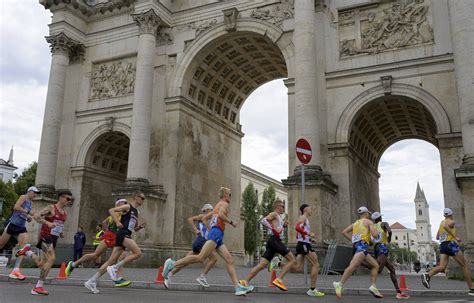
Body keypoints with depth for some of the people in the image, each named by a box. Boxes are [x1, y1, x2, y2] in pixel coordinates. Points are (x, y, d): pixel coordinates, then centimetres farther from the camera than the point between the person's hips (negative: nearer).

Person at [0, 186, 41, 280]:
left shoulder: (31, 203, 18)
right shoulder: (23, 197, -4)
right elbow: (16, 207, -21)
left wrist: (29, 218, 7)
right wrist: (28, 212, -20)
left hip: (22, 228, 6)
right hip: (12, 224, -6)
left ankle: (16, 270, -17)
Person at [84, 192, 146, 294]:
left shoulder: (136, 212, 24)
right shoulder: (127, 207, -1)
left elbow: (135, 229, 30)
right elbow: (111, 210, -10)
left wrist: (141, 226, 10)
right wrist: (117, 222, -18)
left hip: (126, 235, 8)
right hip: (123, 234, -8)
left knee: (112, 261, 3)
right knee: (138, 253, -20)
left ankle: (91, 282, 6)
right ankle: (114, 268, -13)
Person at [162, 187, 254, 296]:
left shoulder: (217, 206, 28)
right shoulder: (224, 204, 2)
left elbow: (204, 218, 32)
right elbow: (220, 215, -19)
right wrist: (231, 222, -8)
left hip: (218, 237, 10)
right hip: (216, 233, -10)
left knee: (230, 260, -1)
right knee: (201, 257, -20)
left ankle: (238, 287, -9)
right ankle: (172, 264, -17)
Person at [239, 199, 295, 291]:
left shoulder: (277, 217, 29)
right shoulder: (274, 214, 1)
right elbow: (263, 220, -15)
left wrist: (283, 226, 22)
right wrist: (273, 228, -19)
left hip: (272, 241, 9)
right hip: (274, 240, -9)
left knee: (262, 265, -1)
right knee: (292, 259, -5)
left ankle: (245, 281, -9)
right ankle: (279, 280, -12)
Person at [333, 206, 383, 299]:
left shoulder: (355, 223, 28)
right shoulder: (368, 222, 11)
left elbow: (344, 232, 18)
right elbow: (374, 234, -2)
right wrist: (375, 230, 19)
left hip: (356, 245, 8)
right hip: (362, 245, -8)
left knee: (375, 265, 17)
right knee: (354, 265, -26)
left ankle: (373, 286, 3)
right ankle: (339, 284, -42)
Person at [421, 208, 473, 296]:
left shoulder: (441, 223, 23)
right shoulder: (451, 221, 1)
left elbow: (437, 237, 26)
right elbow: (445, 226, -25)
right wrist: (455, 237, -23)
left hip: (442, 246, 6)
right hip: (451, 244, -6)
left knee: (442, 267, -9)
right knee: (464, 266, 6)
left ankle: (427, 275, -35)